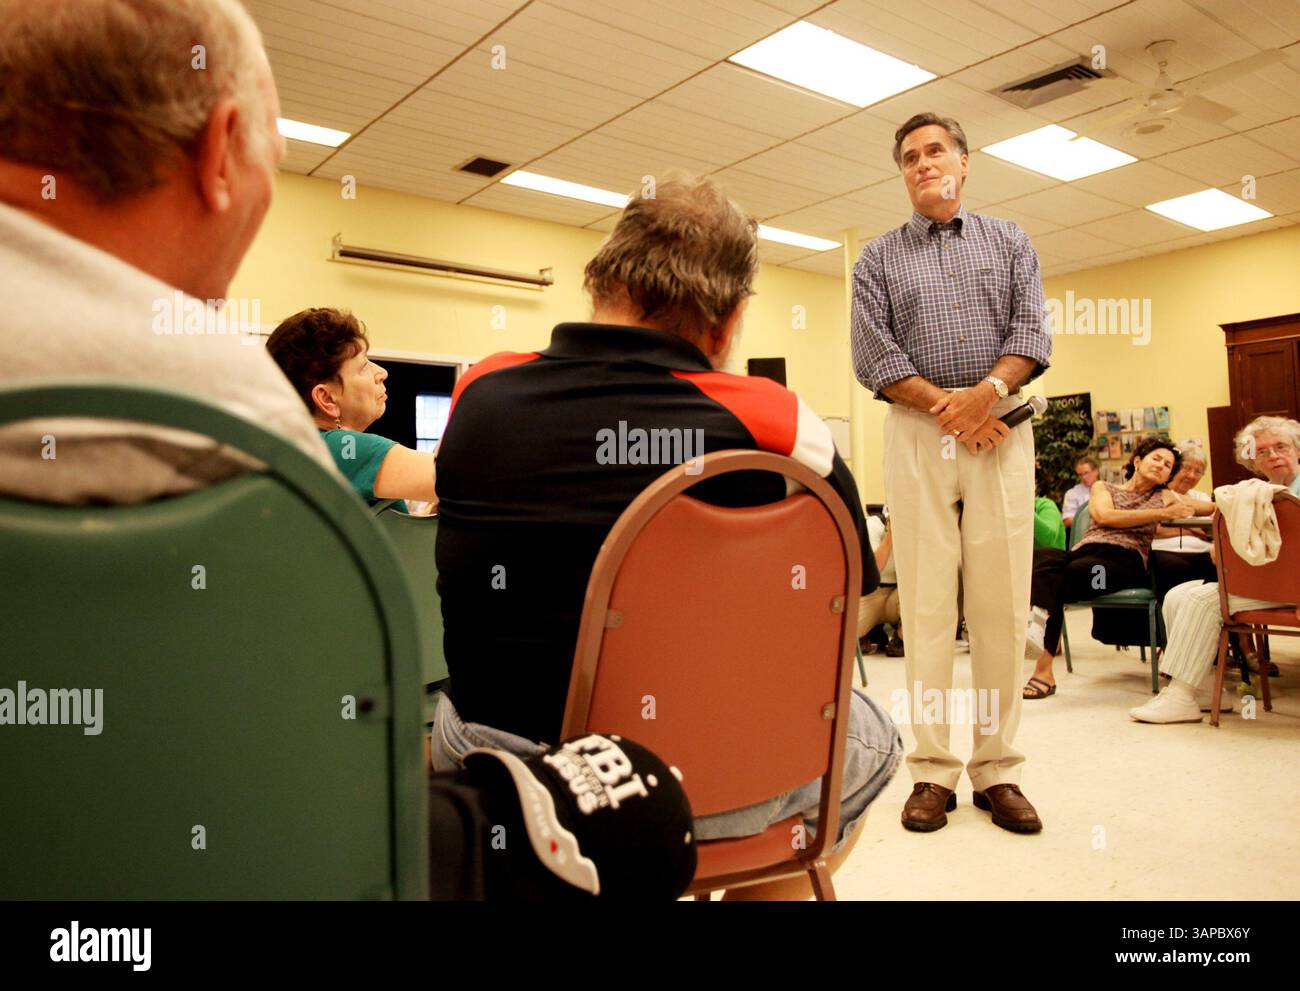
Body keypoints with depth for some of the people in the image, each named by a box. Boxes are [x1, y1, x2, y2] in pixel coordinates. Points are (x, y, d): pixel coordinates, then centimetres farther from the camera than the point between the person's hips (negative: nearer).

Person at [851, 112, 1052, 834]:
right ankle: (932, 772, 3)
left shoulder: (1009, 243, 18)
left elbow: (1032, 330, 5)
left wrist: (987, 390, -14)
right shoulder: (879, 258, 14)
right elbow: (873, 356, 1)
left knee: (1002, 605, -2)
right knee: (927, 604, -3)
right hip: (917, 435, -1)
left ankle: (997, 769, 7)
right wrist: (948, 406, -10)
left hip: (1002, 430, 1)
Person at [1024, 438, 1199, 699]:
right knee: (1043, 558, -37)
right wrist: (1164, 513, 2)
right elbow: (1106, 516, 5)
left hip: (1125, 560, -1)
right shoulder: (1102, 487, 27)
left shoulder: (1164, 496, 29)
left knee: (1072, 570, -37)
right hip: (1083, 552, 1)